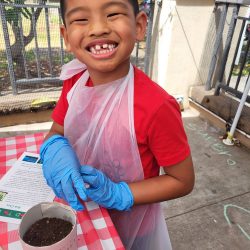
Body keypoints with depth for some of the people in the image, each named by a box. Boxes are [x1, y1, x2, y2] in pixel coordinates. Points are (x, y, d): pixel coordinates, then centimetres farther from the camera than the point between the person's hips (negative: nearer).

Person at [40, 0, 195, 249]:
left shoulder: (156, 107, -32)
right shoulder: (73, 81, -15)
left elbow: (183, 181, -19)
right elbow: (56, 132, 0)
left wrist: (118, 194, -27)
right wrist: (55, 149, -23)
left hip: (132, 228, -4)